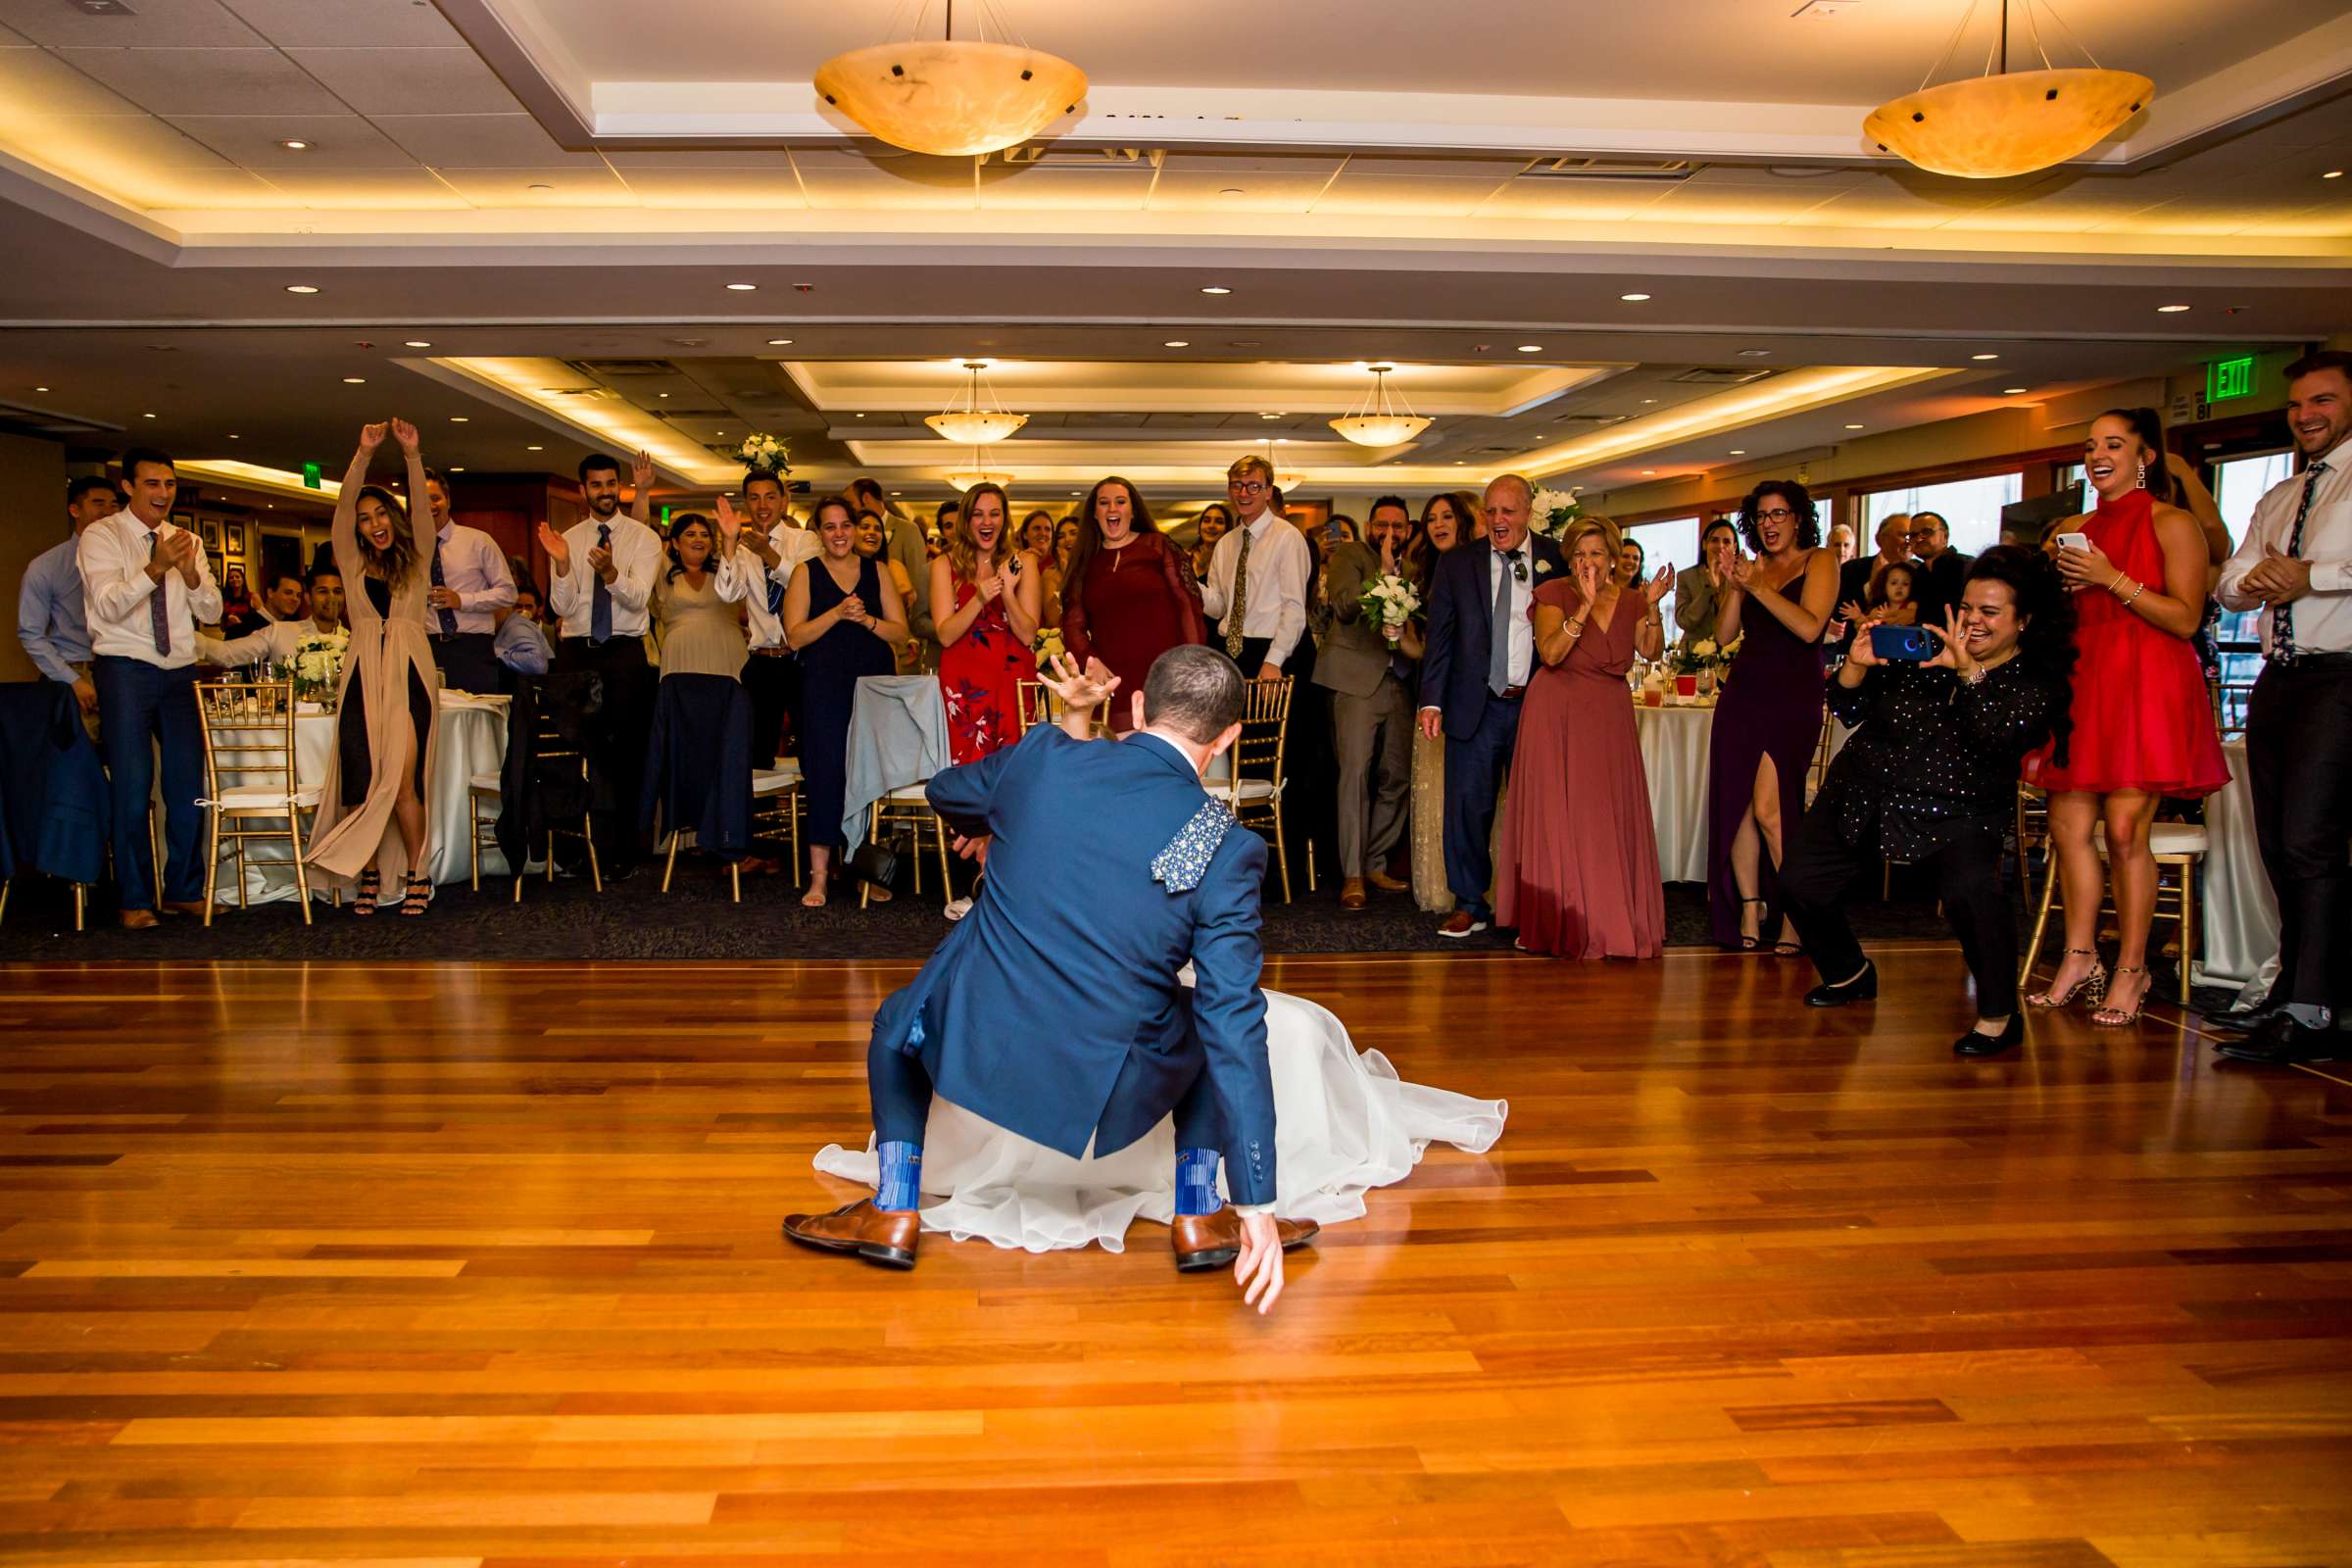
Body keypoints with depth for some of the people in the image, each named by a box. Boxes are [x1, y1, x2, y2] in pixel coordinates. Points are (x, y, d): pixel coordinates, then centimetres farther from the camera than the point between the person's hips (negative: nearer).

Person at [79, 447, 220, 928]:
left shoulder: (187, 541, 12)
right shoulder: (101, 536, -2)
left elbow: (211, 612, 6)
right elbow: (108, 606, -15)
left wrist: (191, 575, -14)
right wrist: (154, 568, -29)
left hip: (180, 672, 5)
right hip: (125, 670, -5)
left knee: (188, 784, 6)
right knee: (132, 789, -3)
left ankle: (184, 891, 17)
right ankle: (135, 900, 6)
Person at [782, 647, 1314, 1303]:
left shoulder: (1041, 755, -2)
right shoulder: (1226, 849, -9)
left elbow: (946, 792, 21)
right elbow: (1236, 1032, -11)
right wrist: (1258, 1206, -7)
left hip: (974, 1054, 1)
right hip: (1105, 1097, -1)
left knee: (897, 1020, 34)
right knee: (1221, 1027, 28)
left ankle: (893, 1212, 30)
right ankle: (1201, 1216, 25)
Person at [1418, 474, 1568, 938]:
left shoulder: (1555, 560, 3)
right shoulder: (1456, 564, 6)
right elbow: (1440, 637, 3)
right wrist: (1431, 700, -3)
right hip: (1475, 707, 1)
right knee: (1467, 807, 3)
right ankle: (1469, 905, 16)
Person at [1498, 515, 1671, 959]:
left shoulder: (1629, 598, 9)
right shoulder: (1554, 593, -4)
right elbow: (1550, 653, -17)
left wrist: (1652, 606, -10)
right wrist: (1585, 605, -25)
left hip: (1609, 715, 4)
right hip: (1558, 715, -3)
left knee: (1610, 816, 2)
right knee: (1558, 814, -1)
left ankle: (1608, 919, 11)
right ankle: (1560, 921, 7)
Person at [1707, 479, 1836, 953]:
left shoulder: (1818, 561, 1)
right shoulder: (1753, 567, 15)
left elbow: (1810, 627, -15)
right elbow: (1724, 635, 8)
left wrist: (1758, 586, -16)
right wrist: (1737, 586, -5)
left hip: (1792, 696, -5)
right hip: (1743, 693, 5)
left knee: (1768, 808, -14)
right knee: (1735, 803, 1)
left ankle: (1794, 913, 0)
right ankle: (1748, 908, 10)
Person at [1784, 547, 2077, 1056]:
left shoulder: (2038, 681, -3)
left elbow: (2000, 736, -24)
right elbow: (1849, 710, 4)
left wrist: (1969, 671, -28)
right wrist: (1857, 664, -14)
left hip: (1955, 813, -4)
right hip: (1864, 798, 4)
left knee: (1971, 888, -32)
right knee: (1800, 882, -4)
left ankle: (2000, 1014, -11)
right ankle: (1850, 973, 27)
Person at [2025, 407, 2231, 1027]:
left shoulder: (2171, 523, -1)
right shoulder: (2077, 529, 17)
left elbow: (2185, 620, -9)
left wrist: (2113, 579, -14)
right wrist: (2060, 582, 4)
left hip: (2145, 688, -6)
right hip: (2081, 682, 6)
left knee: (2124, 831, -9)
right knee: (2068, 825, 3)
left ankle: (2131, 970, 1)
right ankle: (2079, 960, 11)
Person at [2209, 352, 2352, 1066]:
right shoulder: (2276, 500, 22)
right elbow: (2229, 583, 16)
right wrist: (2252, 579, -5)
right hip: (2278, 678, 8)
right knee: (2277, 845, 10)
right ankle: (2291, 988, 21)